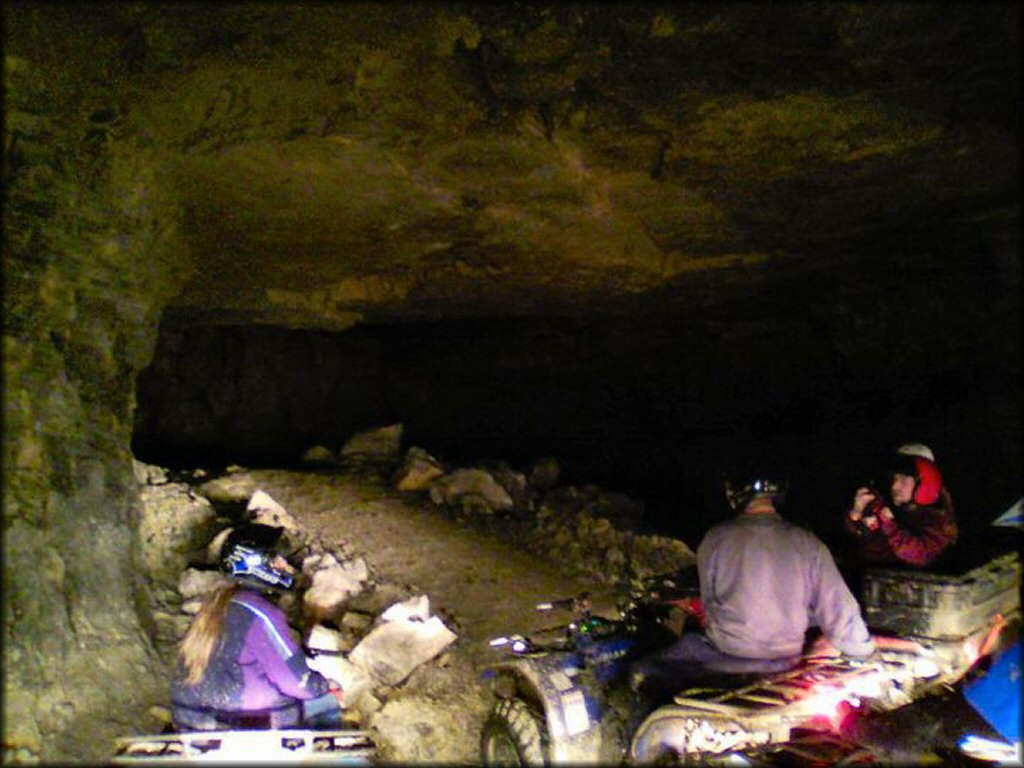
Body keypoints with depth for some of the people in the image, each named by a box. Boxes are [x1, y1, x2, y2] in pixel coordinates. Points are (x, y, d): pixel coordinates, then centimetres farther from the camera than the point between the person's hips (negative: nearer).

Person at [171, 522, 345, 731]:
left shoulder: (216, 601, 6)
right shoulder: (260, 613, -20)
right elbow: (296, 682, -18)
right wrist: (328, 686, 1)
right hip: (235, 723, -8)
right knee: (324, 700, 1)